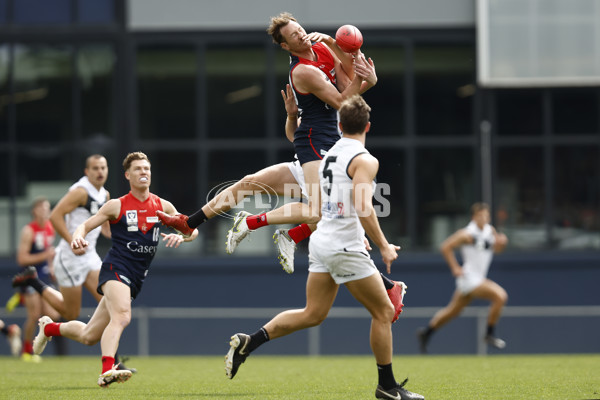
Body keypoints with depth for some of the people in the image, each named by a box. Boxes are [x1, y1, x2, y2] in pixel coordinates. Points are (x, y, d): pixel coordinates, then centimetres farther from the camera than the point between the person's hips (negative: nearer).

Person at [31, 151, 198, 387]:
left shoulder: (162, 206, 9)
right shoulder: (116, 206, 0)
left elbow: (192, 230, 11)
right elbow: (85, 225, 3)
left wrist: (180, 236, -13)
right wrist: (77, 239, -20)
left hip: (136, 279, 5)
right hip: (115, 268, -5)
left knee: (89, 336, 10)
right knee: (122, 316, -35)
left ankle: (49, 327, 36)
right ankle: (107, 371, -45)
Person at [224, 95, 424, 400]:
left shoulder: (329, 155, 14)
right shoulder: (364, 160, -13)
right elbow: (363, 209, -24)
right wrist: (384, 247, -15)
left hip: (321, 239, 8)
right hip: (345, 247, -8)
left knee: (313, 314, 13)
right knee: (383, 311, 3)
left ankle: (247, 343, 5)